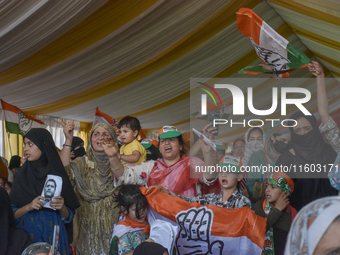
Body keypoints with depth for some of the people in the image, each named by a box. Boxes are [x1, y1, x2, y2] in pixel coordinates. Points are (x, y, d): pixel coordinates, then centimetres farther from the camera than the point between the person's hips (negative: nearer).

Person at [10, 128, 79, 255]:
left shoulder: (58, 174, 0)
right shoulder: (22, 175, 3)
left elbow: (68, 217, 2)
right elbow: (11, 214, 0)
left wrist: (62, 208, -18)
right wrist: (28, 207, -17)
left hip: (53, 235, -1)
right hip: (26, 234, 1)